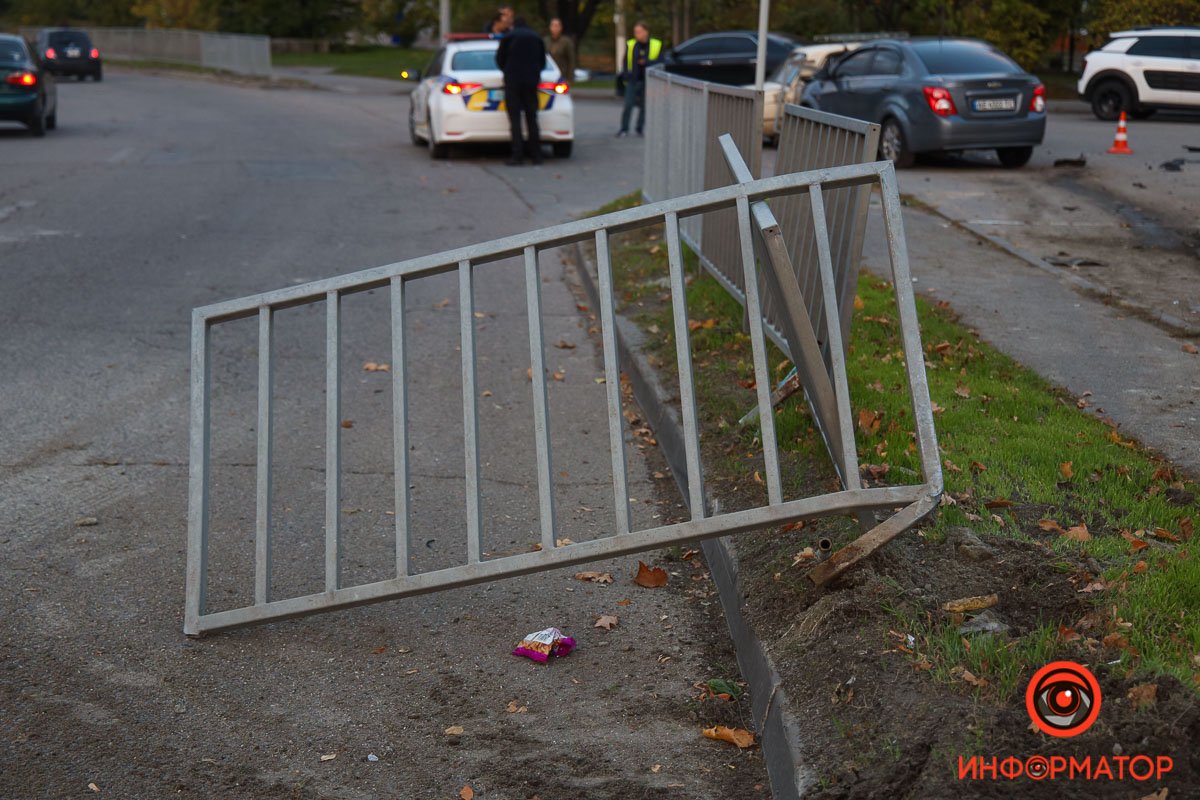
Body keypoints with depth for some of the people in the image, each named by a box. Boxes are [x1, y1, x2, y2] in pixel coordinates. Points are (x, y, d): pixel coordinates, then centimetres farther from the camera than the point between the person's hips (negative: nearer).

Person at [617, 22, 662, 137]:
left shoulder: (656, 45, 1)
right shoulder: (630, 45, 5)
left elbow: (659, 62, -3)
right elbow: (625, 63, 9)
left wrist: (646, 62, -17)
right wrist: (626, 75, -6)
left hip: (648, 82, 0)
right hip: (633, 81, 0)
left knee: (644, 106, 6)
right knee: (628, 105, -10)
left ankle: (640, 129, 18)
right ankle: (624, 129, -3)